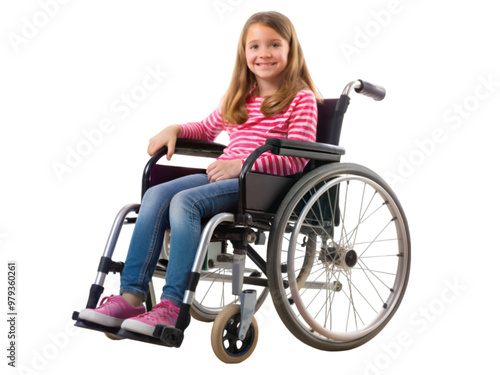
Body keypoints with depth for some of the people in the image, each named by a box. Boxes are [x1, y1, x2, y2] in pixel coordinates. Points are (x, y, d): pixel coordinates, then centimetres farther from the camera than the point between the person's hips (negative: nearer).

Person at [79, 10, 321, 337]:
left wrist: (241, 164, -20)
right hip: (223, 175, 7)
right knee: (156, 195, -18)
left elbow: (297, 159, -9)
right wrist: (174, 130, 15)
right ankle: (131, 295, -22)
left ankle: (172, 306, -32)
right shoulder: (238, 97, 22)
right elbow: (207, 130, 37)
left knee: (185, 201, -30)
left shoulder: (301, 99, 1)